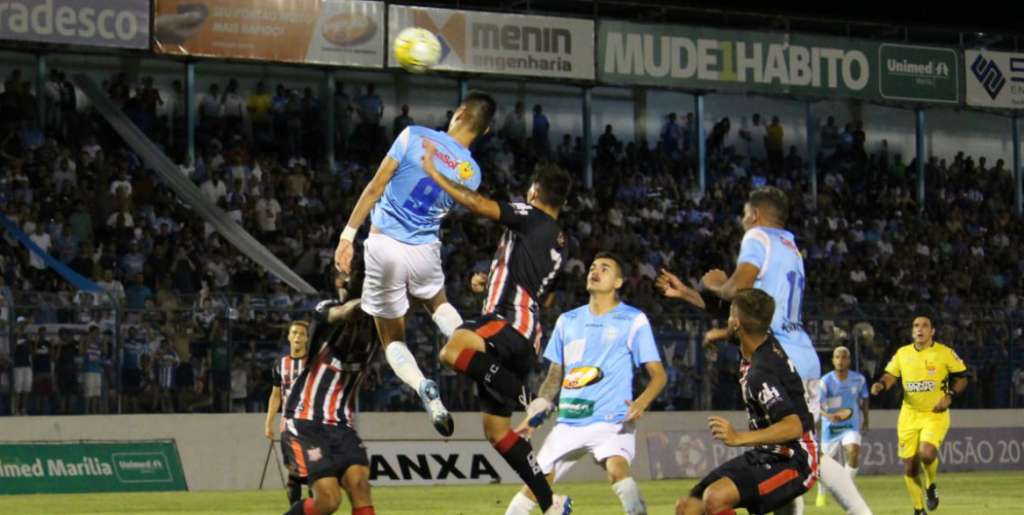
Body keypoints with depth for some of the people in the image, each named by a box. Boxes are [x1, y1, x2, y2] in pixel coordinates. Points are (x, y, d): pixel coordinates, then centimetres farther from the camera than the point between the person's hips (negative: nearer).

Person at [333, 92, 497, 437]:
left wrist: (348, 234, -5)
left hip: (384, 246, -2)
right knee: (438, 303, 35)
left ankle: (423, 387, -17)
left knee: (392, 339, 13)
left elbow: (375, 188, -9)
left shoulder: (414, 136, -8)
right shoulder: (472, 173, 0)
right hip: (424, 251, 2)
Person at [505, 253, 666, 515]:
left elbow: (659, 374, -3)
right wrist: (535, 414, 9)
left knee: (617, 469, -33)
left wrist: (641, 403, -23)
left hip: (612, 420, -5)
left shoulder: (633, 320, 0)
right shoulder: (568, 321, 15)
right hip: (568, 423, 5)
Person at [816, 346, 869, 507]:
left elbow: (864, 399, 13)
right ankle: (821, 494, 37)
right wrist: (827, 415, -42)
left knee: (854, 452, -27)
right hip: (830, 428, -1)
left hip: (851, 426, 1)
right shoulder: (826, 381, -15)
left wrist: (865, 420, 21)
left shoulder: (859, 379, -5)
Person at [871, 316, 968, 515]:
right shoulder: (903, 353, 3)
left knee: (927, 453, -28)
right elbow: (890, 375, 10)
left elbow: (961, 378, 3)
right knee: (910, 467, 2)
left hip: (935, 415, -3)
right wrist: (881, 384, -12)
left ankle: (930, 487, 4)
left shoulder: (945, 353, -4)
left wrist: (949, 396, -12)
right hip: (909, 415, 3)